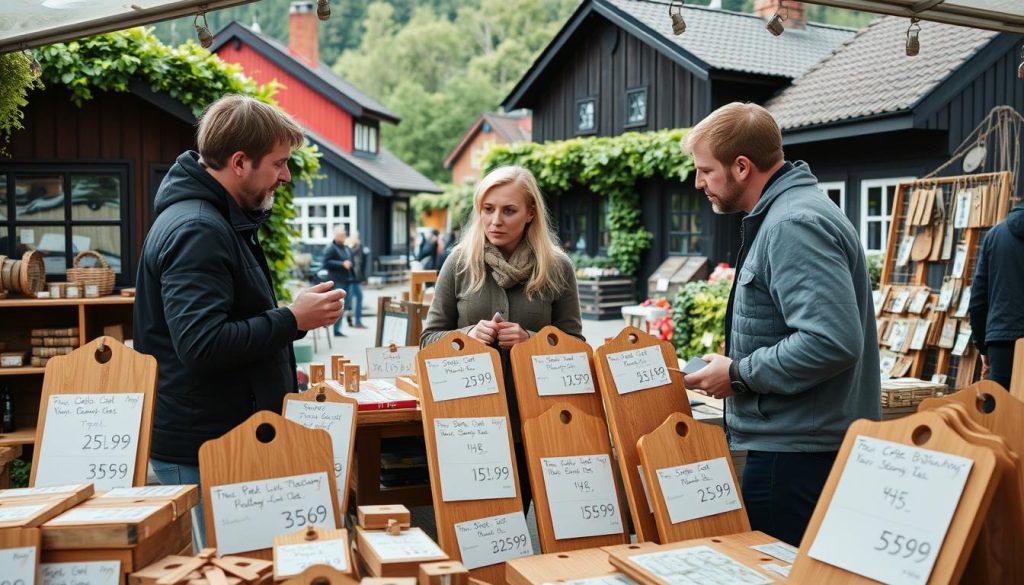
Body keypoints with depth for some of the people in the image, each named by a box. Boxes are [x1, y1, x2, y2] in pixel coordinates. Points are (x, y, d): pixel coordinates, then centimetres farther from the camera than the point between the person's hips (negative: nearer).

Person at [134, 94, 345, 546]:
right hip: (206, 452, -10)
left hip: (227, 438, 10)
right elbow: (201, 345, -29)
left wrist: (289, 318, 11)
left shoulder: (222, 222, 13)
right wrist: (293, 320, -21)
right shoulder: (196, 231, -20)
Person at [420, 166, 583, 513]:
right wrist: (468, 335, -15)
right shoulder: (460, 262, 0)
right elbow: (429, 339, 5)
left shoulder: (556, 267, -1)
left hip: (532, 420, 0)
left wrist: (532, 342, -16)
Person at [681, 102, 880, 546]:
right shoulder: (779, 216, 15)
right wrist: (736, 364, 12)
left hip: (795, 454, -11)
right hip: (791, 443, 11)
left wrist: (739, 374, -18)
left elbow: (832, 341, -28)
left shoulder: (794, 225, -19)